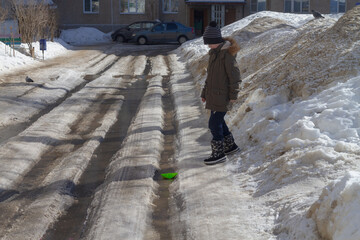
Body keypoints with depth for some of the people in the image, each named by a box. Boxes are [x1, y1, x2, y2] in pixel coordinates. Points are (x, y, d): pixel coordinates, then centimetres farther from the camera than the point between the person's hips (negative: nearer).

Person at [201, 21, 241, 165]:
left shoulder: (227, 54, -15)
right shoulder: (214, 53, 13)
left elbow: (234, 75, -16)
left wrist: (233, 94, -16)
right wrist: (205, 93, 20)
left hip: (222, 95, -9)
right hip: (213, 94, 9)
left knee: (214, 123, -8)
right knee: (218, 121, 17)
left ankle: (219, 153, -1)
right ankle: (230, 146, 32)